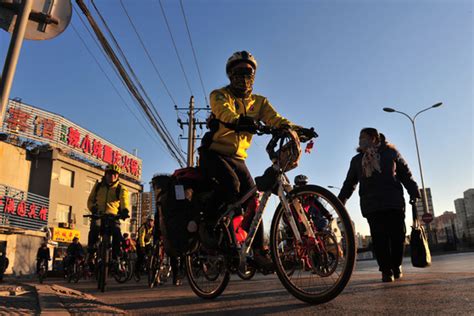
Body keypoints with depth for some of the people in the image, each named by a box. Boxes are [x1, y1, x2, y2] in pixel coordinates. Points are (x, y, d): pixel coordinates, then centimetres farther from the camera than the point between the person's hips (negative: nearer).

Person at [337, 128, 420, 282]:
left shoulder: (390, 152, 12)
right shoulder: (357, 160, 17)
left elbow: (405, 173, 12)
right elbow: (349, 183, 21)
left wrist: (413, 192, 3)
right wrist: (341, 200, 13)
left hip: (394, 202, -1)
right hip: (371, 205, 1)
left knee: (398, 236, -1)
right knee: (379, 238, -7)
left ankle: (396, 266, 20)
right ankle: (386, 271, 1)